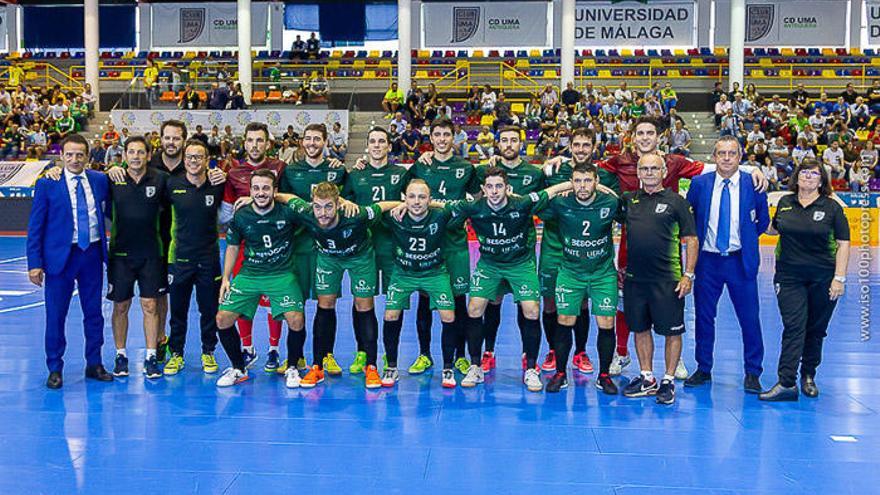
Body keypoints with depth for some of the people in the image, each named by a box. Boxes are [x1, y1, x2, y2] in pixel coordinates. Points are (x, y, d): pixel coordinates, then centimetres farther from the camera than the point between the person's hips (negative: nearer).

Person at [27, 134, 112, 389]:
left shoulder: (100, 180, 4)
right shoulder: (47, 184, -4)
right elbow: (35, 226, -4)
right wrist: (35, 263, -9)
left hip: (92, 254, 3)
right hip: (60, 255, -3)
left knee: (94, 313, 11)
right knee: (56, 315, 3)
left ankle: (94, 364, 24)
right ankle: (55, 369, 16)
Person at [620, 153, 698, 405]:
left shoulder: (676, 202, 0)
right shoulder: (629, 200, 9)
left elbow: (691, 240, -1)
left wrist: (688, 275, -8)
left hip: (668, 279, -4)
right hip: (634, 277, 4)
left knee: (672, 331, 2)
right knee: (640, 328, 12)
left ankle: (668, 381, 13)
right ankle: (647, 378, 24)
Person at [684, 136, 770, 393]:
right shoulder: (699, 183, 1)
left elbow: (763, 220, 11)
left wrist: (746, 238, 6)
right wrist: (696, 240, 4)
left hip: (740, 261, -1)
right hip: (707, 259, 1)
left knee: (749, 318, 2)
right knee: (704, 316, 9)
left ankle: (752, 373, 16)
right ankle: (703, 369, 23)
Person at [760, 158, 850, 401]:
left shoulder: (832, 208, -2)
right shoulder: (785, 203, 6)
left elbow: (843, 244, -3)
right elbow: (775, 229, 24)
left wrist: (839, 278, -9)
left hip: (822, 279, -1)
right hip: (789, 277, 1)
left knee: (816, 330, 8)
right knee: (793, 327, -8)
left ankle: (808, 376, 24)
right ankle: (786, 383, -12)